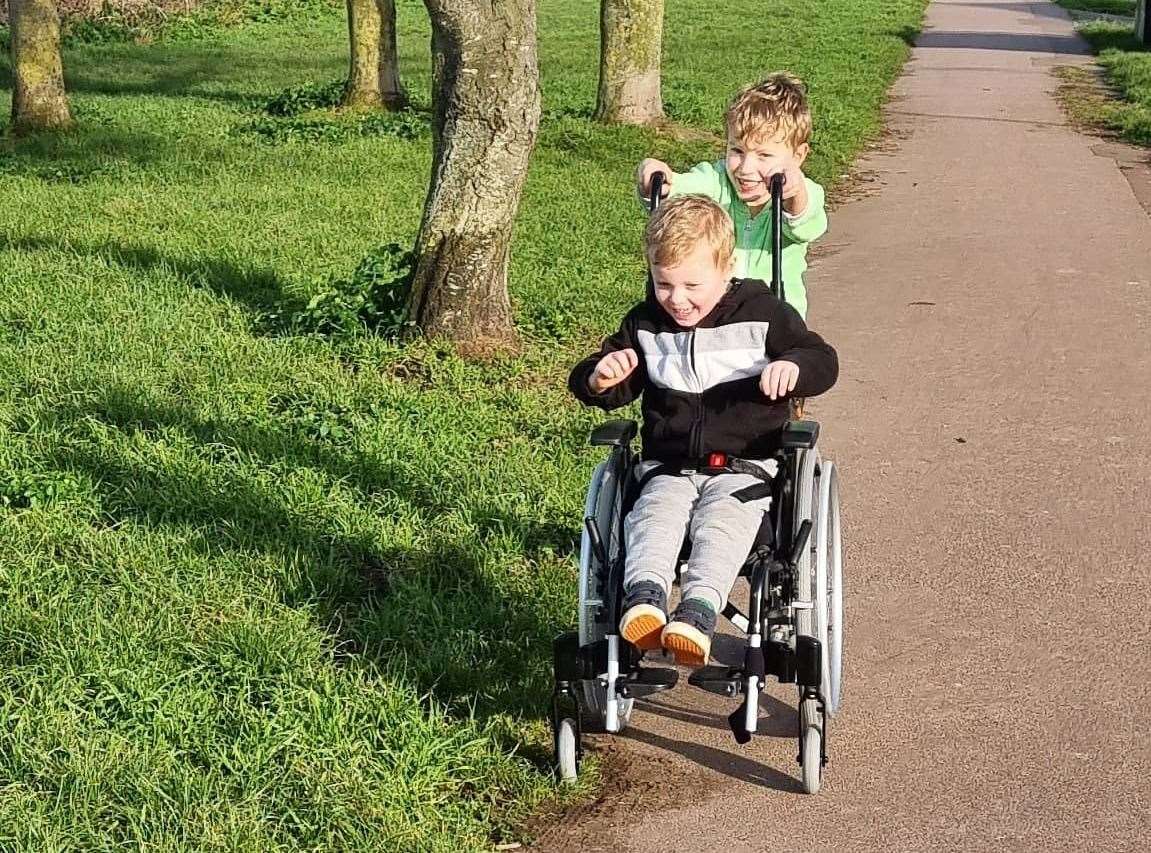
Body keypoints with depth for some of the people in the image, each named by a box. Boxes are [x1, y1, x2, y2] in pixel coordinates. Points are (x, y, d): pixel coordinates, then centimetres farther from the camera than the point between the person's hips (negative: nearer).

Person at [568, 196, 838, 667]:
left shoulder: (763, 314, -1)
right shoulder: (644, 324, 9)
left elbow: (823, 361, -1)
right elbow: (591, 385, 16)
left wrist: (793, 367, -25)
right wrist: (600, 377, -10)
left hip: (744, 466, -3)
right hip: (668, 467, 3)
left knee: (721, 522, -32)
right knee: (654, 513, -29)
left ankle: (699, 609, -50)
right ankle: (644, 595, -48)